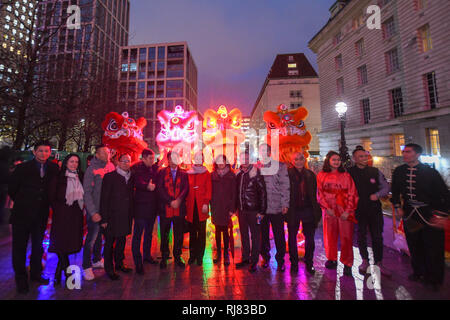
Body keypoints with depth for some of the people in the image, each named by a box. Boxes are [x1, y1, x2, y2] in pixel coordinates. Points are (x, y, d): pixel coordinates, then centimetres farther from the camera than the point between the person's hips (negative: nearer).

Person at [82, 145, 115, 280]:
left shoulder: (111, 167, 4)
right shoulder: (92, 170, -11)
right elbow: (87, 193, -13)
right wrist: (93, 212, -18)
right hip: (95, 211, -5)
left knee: (100, 235, 18)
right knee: (91, 238, 2)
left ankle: (97, 260, 36)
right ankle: (87, 267, 20)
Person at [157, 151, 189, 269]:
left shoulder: (183, 173, 8)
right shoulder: (162, 172, 4)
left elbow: (186, 188, 1)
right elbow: (160, 189, -4)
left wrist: (179, 200, -14)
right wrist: (170, 202, -12)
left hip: (180, 208, 1)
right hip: (165, 208, -1)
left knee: (179, 235, 10)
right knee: (164, 234, 9)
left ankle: (177, 256, 27)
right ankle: (164, 257, 26)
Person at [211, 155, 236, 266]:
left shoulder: (231, 175, -1)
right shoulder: (213, 175, 4)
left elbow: (233, 193, -2)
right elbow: (210, 192, 4)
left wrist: (232, 208, -7)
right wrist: (211, 206, -1)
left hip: (226, 207, -2)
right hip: (215, 207, 2)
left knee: (225, 231, 3)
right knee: (217, 230, 10)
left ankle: (226, 254, 18)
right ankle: (218, 253, 25)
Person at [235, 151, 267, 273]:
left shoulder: (256, 173, -10)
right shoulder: (239, 174, 6)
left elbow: (262, 193, -10)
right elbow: (236, 192, 11)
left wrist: (262, 211, -12)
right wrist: (234, 208, 10)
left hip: (253, 210, -5)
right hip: (241, 210, 6)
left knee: (255, 236, 8)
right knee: (244, 235, 17)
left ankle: (254, 261, 22)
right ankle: (245, 258, 34)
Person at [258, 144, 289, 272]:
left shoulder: (280, 166, 2)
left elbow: (285, 186, -1)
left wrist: (285, 204, -7)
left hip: (277, 207, -2)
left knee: (279, 235, 7)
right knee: (263, 234, 13)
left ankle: (280, 259, 24)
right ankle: (265, 257, 31)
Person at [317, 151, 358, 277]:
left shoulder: (346, 175, 3)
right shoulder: (321, 175, 4)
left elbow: (352, 194, 0)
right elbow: (320, 193, 2)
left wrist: (348, 211, -8)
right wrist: (327, 208, -7)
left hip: (345, 211, -1)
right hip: (329, 211, 1)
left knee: (346, 237, 2)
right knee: (330, 236, 10)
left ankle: (347, 264, 17)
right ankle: (332, 260, 27)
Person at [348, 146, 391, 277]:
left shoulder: (375, 171, 1)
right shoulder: (349, 173, -5)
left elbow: (386, 187, 7)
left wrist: (377, 195, -11)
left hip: (375, 209, 1)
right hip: (358, 211, -1)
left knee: (377, 237, 9)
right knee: (361, 237, 11)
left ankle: (379, 262, 27)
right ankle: (365, 261, 30)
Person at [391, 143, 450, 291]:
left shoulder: (430, 171, -12)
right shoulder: (399, 171, -1)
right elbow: (395, 190, 12)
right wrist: (398, 206, 7)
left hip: (429, 213, -3)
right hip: (409, 213, 3)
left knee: (433, 247, 6)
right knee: (414, 246, 15)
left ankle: (434, 279, 28)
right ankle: (419, 272, 36)